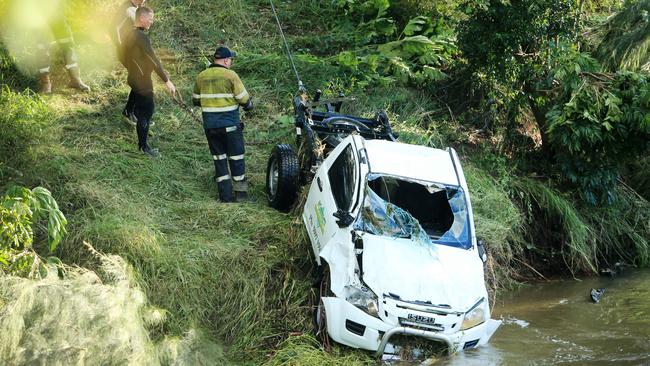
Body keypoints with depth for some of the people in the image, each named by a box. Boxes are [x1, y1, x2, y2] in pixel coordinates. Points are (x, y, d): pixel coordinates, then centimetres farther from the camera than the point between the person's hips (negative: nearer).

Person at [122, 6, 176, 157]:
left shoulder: (129, 35, 5)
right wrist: (167, 81, -28)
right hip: (143, 82, -9)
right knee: (146, 112, 1)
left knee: (140, 109, 22)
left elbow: (126, 58, 15)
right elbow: (154, 60, -28)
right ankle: (143, 146, 10)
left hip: (133, 79, 9)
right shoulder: (142, 37, -24)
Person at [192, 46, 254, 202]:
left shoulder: (201, 77, 4)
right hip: (230, 125, -4)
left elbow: (195, 100, 14)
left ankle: (225, 195, 11)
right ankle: (240, 193, 13)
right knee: (236, 158, 8)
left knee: (219, 158, 11)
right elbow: (244, 100, -9)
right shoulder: (231, 75, -10)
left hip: (210, 126, 4)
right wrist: (249, 104, 12)